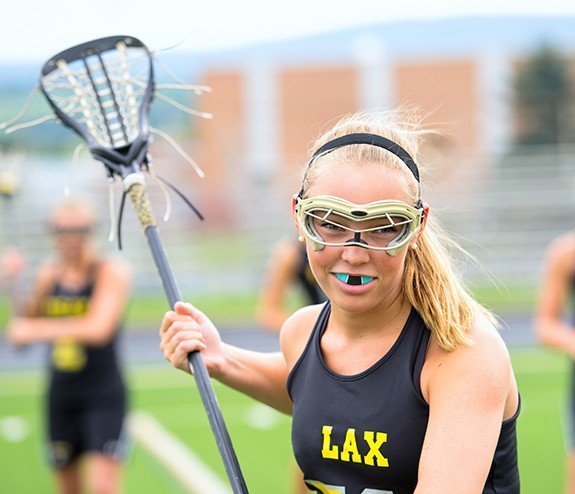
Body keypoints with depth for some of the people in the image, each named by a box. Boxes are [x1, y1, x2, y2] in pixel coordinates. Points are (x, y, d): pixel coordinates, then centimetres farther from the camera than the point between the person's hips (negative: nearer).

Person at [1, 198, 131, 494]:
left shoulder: (112, 272, -9)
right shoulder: (49, 273, 7)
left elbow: (98, 329, -25)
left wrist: (36, 329, -21)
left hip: (104, 395, -5)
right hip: (60, 397, 5)